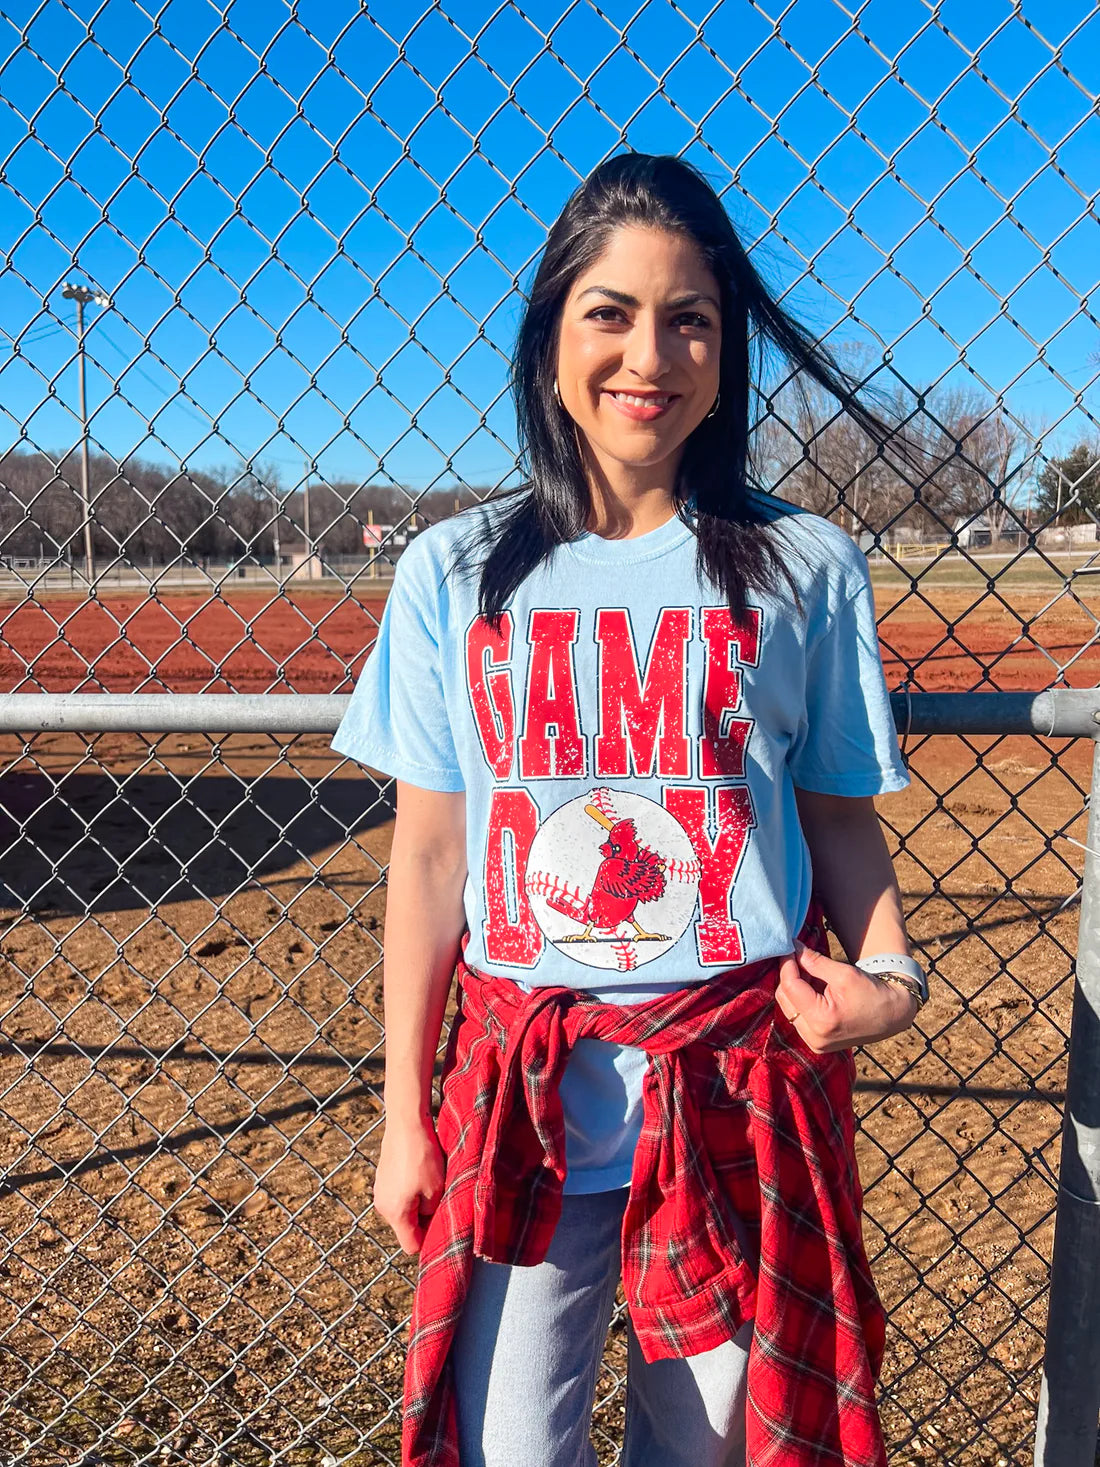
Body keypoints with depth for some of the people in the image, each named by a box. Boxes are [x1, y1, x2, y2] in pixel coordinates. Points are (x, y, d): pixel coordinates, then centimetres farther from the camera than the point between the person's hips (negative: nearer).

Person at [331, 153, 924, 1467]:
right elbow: (427, 854, 1)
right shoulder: (454, 572, -1)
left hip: (743, 1090, 0)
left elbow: (839, 817, 6)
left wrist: (889, 974, -13)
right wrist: (406, 1113, 3)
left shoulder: (805, 568, -2)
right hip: (521, 1090, 1)